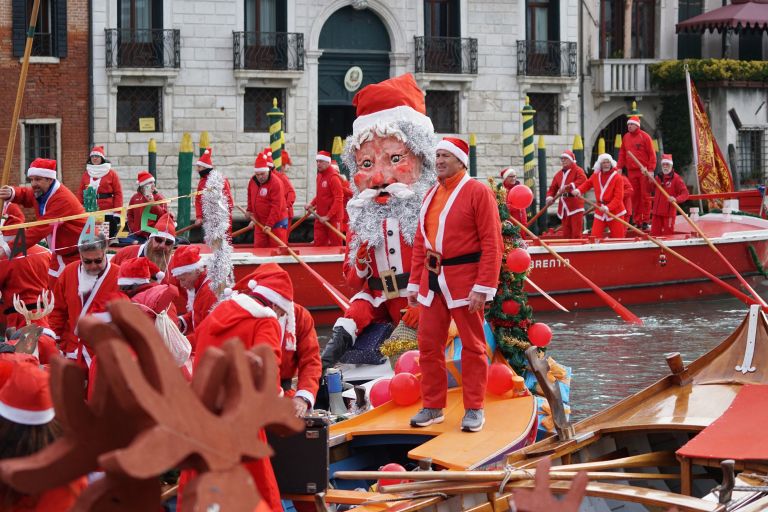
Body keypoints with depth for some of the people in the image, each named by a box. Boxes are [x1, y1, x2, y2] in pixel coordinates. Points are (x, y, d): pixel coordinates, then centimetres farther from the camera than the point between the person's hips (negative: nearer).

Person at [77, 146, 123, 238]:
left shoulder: (111, 174, 2)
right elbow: (80, 193, 10)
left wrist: (117, 214, -8)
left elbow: (118, 193, -2)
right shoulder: (86, 174, 12)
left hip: (108, 214, -3)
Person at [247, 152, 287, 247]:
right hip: (260, 223, 7)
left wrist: (269, 224, -24)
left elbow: (276, 206, -22)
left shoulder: (276, 183, -19)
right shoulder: (252, 181, 4)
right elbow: (250, 199, 24)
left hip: (276, 223, -7)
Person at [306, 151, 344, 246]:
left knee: (335, 244, 0)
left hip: (332, 217, -8)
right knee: (319, 244, 8)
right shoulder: (319, 175, 10)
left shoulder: (333, 177, -15)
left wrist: (328, 216, -22)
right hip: (320, 217, 8)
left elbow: (339, 199, -20)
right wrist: (312, 204, 7)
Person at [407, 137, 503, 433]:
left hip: (464, 280, -6)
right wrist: (414, 283, 13)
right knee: (429, 344, 7)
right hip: (433, 281, 6)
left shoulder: (477, 192, -7)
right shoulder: (431, 195, 14)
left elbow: (492, 242, -12)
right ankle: (432, 406, 17)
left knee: (472, 345, 2)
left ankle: (474, 409, 10)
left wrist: (484, 286, -18)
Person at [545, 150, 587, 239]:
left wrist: (570, 186, -30)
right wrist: (549, 197, -5)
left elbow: (583, 180, -20)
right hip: (564, 206, 6)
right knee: (566, 233, 8)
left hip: (575, 204, -6)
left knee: (576, 232, -10)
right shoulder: (558, 174, 20)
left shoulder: (578, 170, 0)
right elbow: (553, 188, 16)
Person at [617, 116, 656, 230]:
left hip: (644, 171, -5)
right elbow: (622, 153, 16)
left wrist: (651, 169, -11)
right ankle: (637, 221, 10)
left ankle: (645, 221, 1)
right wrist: (619, 167, 8)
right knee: (634, 196, 5)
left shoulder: (644, 137, -4)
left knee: (645, 195, -2)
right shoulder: (625, 137, 11)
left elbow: (652, 154, -6)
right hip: (631, 171, 5)